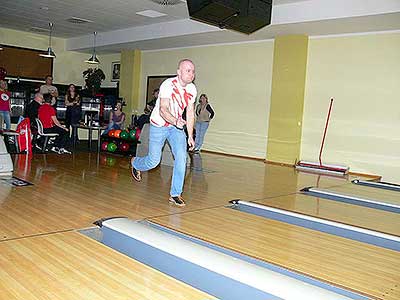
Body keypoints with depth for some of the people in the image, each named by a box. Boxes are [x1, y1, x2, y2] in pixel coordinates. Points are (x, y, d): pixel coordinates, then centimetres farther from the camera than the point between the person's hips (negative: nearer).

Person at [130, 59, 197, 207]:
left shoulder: (192, 89, -5)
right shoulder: (168, 85, -24)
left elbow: (190, 113, 5)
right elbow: (163, 110, -33)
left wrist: (190, 136, 4)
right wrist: (176, 121, -52)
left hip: (177, 126, 5)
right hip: (159, 125, -5)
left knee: (181, 157, -12)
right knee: (153, 161, 0)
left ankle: (175, 194, -1)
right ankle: (135, 163, 37)